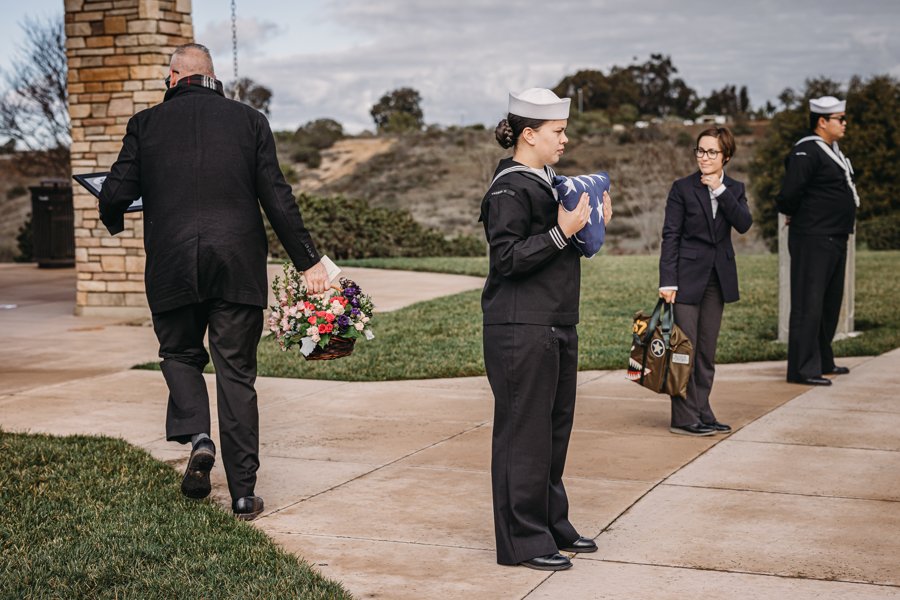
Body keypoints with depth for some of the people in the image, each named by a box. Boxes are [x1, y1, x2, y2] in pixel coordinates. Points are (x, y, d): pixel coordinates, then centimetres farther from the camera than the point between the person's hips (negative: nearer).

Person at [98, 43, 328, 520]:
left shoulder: (146, 124, 5)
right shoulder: (249, 121, 6)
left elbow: (116, 192, 1)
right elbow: (277, 198, 0)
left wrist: (113, 221, 25)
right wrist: (308, 262, 2)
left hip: (172, 267, 0)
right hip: (238, 265, 0)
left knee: (180, 355, 21)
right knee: (236, 374, 6)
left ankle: (197, 436, -5)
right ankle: (243, 494, 7)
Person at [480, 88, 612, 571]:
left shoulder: (546, 183, 16)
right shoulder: (509, 190, -13)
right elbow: (507, 258, -19)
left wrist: (592, 224, 9)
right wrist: (561, 231, -22)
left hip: (557, 325, 10)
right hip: (521, 328, -10)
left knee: (556, 427, 15)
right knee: (524, 431, -4)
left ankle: (551, 525, 27)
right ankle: (522, 540, 4)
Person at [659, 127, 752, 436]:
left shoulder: (734, 189, 8)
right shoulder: (683, 188, -4)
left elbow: (744, 224, -8)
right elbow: (670, 236, -7)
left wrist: (720, 190, -14)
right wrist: (667, 281, -14)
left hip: (718, 278, 5)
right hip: (687, 276, -4)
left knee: (707, 351, 10)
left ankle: (702, 413, 17)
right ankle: (684, 418, 1)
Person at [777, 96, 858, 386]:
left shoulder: (832, 151, 16)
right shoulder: (806, 152, -16)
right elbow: (789, 194, -22)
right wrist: (798, 215, -4)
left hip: (835, 240, 10)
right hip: (813, 240, -10)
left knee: (830, 303, 17)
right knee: (808, 304, -8)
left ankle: (823, 361, 28)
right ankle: (802, 368, -5)